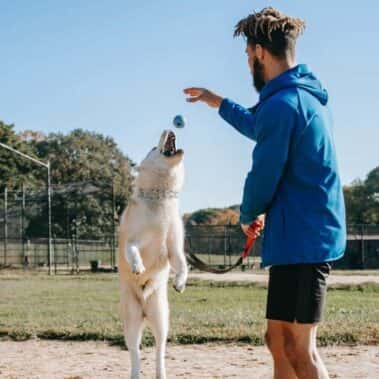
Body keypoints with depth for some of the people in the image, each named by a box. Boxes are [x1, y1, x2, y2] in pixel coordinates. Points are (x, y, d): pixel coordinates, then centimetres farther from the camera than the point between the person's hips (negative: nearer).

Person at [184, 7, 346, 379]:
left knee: (299, 348, -7)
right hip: (308, 236, 10)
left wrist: (247, 216, 7)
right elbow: (264, 130, 35)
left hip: (300, 240, -10)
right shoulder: (304, 96, 15)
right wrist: (216, 102, 43)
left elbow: (264, 178, -13)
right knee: (278, 340, 14)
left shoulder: (282, 103, -17)